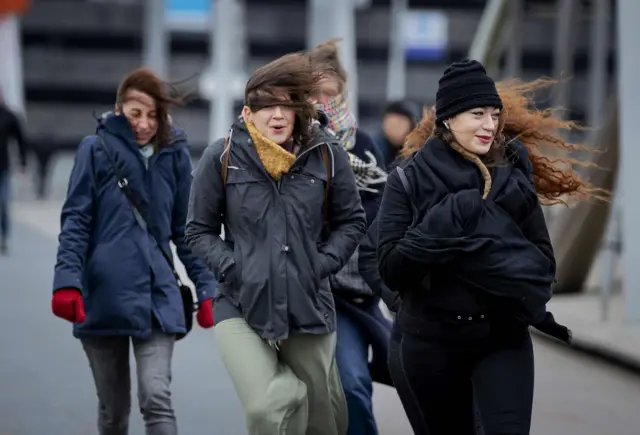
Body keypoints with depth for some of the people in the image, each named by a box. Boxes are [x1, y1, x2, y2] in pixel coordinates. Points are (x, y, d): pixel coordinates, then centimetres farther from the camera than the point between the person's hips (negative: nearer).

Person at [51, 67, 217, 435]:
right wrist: (68, 281, -14)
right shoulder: (97, 150, 0)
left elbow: (186, 230, 11)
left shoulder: (175, 155, 6)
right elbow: (76, 222, -2)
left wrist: (206, 289, 5)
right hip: (103, 298, 0)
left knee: (157, 397, -15)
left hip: (157, 295, 1)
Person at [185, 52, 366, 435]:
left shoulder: (326, 155, -2)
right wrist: (233, 269, -9)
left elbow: (351, 222, 11)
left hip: (309, 306, 3)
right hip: (241, 306, -2)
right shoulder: (223, 158, -5)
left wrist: (322, 265, -3)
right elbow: (200, 231, 5)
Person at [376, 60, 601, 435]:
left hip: (504, 339, 1)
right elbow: (391, 269, -10)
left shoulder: (512, 176, 3)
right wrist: (441, 226, -22)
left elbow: (543, 257, 7)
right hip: (428, 343, -1)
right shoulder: (410, 181, -4)